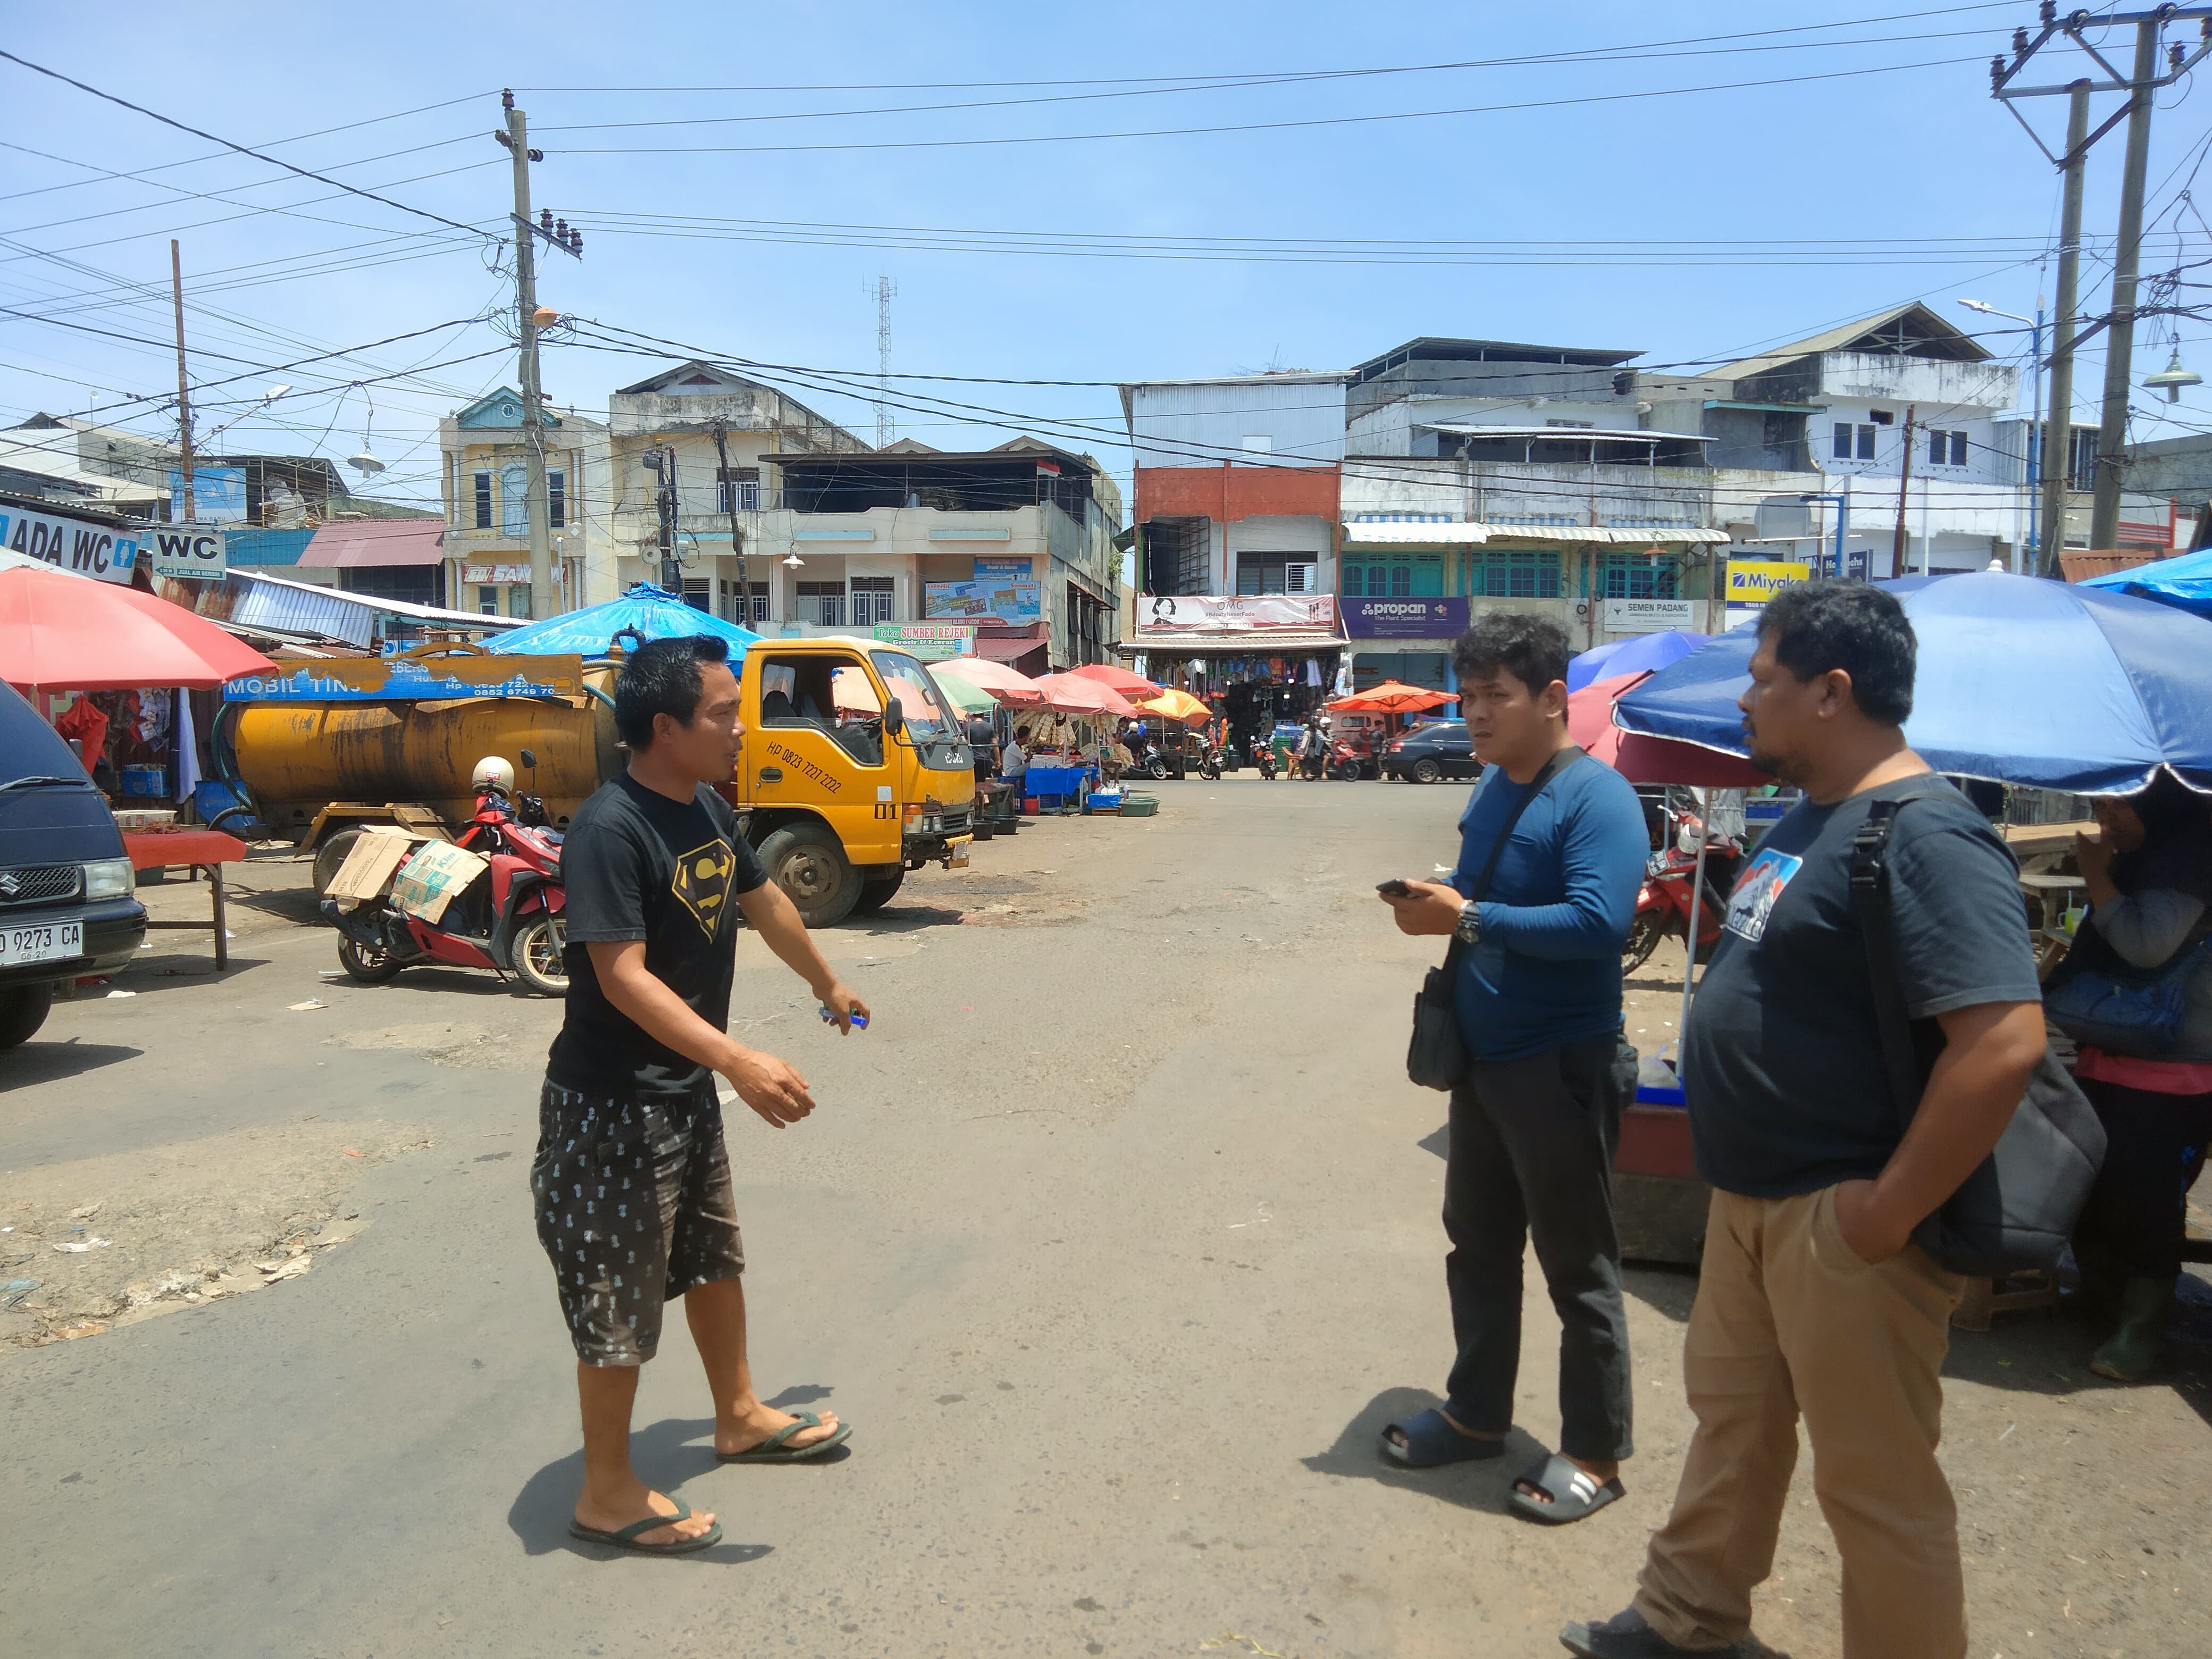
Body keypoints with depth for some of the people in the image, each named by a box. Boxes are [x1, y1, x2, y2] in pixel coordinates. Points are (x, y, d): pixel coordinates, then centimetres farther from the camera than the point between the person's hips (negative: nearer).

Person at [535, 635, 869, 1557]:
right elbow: (623, 978, -30)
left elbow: (764, 904, 18)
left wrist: (827, 986, 31)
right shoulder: (609, 830, -24)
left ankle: (740, 1418, 43)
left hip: (686, 1092, 9)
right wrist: (739, 1062, -37)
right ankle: (608, 1493, 24)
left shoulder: (705, 809, 3)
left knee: (714, 1260, 23)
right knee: (619, 1298, 5)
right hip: (611, 1105, -9)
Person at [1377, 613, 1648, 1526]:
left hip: (1562, 1067, -8)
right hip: (1483, 1057, 8)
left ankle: (1594, 1452, 24)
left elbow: (1599, 921, -29)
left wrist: (1467, 917, -26)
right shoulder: (1491, 786, 8)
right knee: (1476, 1244, 19)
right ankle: (1476, 1412, 37)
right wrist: (1431, 903, -5)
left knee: (1577, 1265, 6)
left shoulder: (1597, 798, -17)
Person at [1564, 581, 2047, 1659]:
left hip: (1842, 1218, -10)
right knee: (1730, 1413, 24)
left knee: (1875, 1481, 8)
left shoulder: (1923, 836, -22)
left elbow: (2005, 1042, -31)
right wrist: (1740, 1173, 15)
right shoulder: (1809, 816, 9)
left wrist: (1889, 1211, -24)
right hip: (1752, 1197, 10)